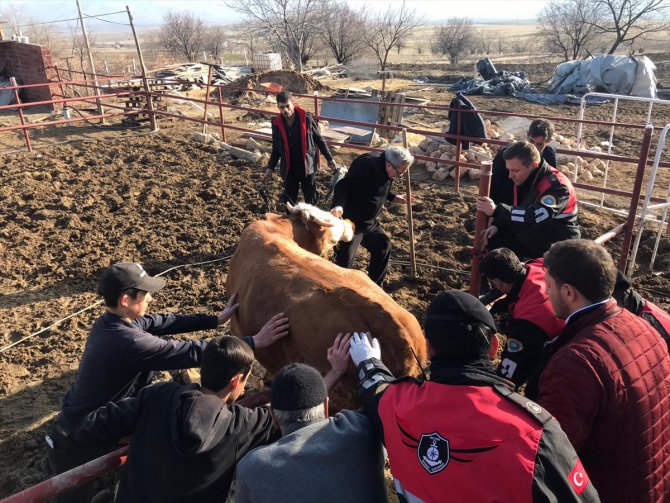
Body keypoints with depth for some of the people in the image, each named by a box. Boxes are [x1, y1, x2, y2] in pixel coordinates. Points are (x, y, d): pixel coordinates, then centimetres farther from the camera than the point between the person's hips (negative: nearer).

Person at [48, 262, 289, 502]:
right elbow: (193, 352, -29)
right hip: (79, 446, -8)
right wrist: (254, 341, -22)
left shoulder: (109, 321, -6)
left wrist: (216, 319, 6)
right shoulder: (131, 343, -32)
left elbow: (164, 322, 2)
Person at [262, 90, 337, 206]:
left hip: (307, 166, -2)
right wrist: (270, 168, 5)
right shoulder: (277, 124, -4)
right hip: (289, 169, 2)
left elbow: (319, 140, -1)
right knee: (289, 200, 10)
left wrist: (329, 159, 1)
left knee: (311, 199, 9)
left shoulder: (306, 118, -12)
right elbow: (276, 149, 8)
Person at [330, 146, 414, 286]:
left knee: (384, 247, 16)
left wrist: (393, 197, 11)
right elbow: (343, 186, -30)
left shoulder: (385, 169, 1)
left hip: (369, 222, 9)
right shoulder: (366, 165, -27)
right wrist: (338, 205, -46)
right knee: (345, 261, -8)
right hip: (349, 222, -9)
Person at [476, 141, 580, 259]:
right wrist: (497, 225, -8)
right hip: (533, 238, 8)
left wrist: (497, 211, -45)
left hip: (558, 245, -8)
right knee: (493, 238, 0)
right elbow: (517, 210, 11)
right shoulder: (525, 180, -1)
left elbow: (537, 217, -41)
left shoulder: (556, 185, -26)